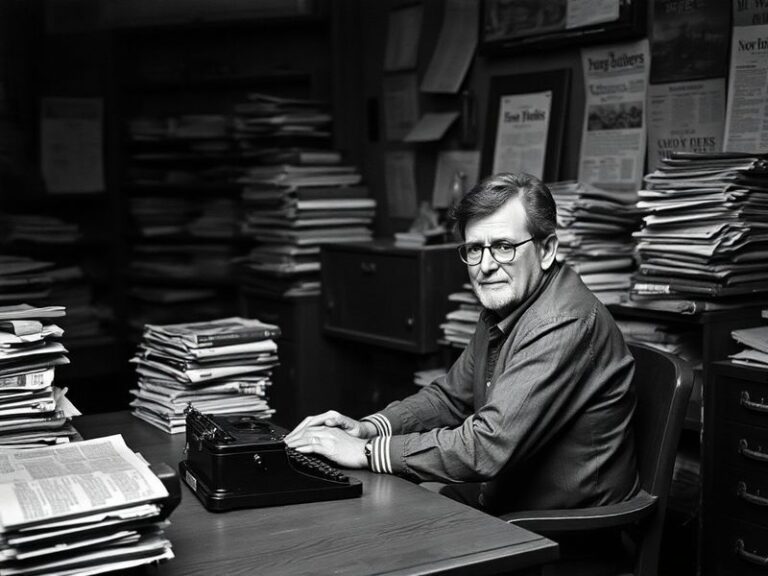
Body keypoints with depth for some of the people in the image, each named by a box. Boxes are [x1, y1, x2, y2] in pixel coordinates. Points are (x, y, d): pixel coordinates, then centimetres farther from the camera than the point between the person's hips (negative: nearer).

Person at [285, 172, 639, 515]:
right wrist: (369, 428, -3)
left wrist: (368, 452, -24)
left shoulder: (563, 325, -25)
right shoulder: (502, 308, 6)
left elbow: (490, 445, -31)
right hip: (496, 500, 8)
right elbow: (451, 395, 14)